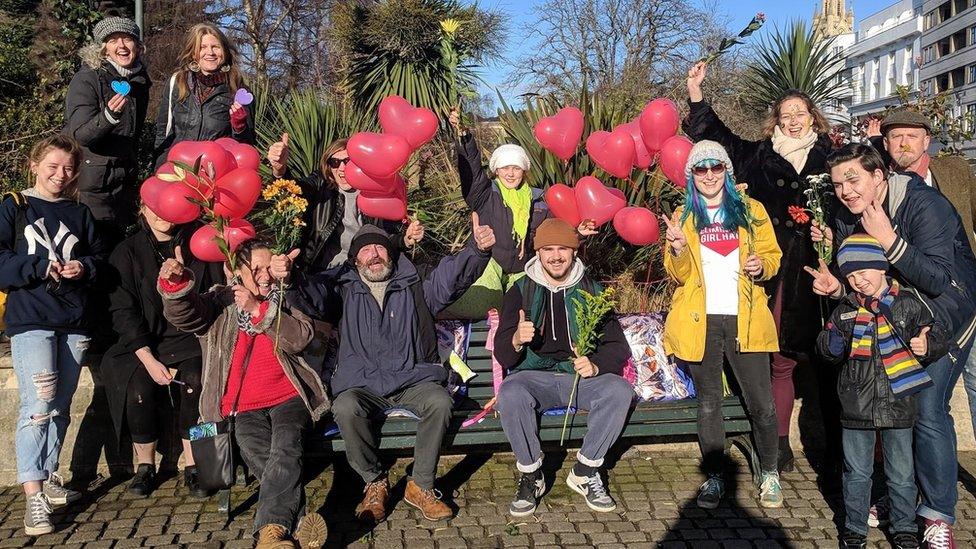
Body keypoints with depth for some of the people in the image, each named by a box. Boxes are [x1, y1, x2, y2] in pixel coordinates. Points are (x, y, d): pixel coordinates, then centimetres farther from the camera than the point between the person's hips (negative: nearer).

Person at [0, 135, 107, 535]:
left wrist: (85, 267, -7)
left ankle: (49, 478, 27)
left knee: (60, 406, 13)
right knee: (38, 403, -15)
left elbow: (101, 257, 13)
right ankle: (33, 497, -15)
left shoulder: (80, 213, 15)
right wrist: (41, 268, -16)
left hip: (75, 322, 5)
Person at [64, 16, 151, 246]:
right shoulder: (87, 79, -11)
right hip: (91, 182, -6)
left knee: (118, 243, 9)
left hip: (124, 181, 6)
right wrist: (109, 115, -37)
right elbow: (80, 135, -20)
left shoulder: (140, 80, 8)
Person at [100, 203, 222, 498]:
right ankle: (145, 466, -3)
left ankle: (193, 467, -15)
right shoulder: (127, 252, 2)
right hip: (144, 344, 0)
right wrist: (149, 360, -14)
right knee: (140, 387, -26)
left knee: (196, 380, -29)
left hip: (191, 340, 0)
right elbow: (123, 311, -3)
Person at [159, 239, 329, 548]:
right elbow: (184, 314, -7)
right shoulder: (220, 301, 14)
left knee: (286, 445, -31)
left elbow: (300, 337, -4)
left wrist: (258, 309, -13)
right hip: (244, 407, 0)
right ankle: (299, 522, -31)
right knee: (254, 450, -31)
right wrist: (176, 283, -27)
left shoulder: (285, 300, 16)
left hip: (288, 397, 0)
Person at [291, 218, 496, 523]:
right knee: (345, 408, -33)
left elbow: (452, 274, 0)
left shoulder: (415, 284, 15)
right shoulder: (343, 288, 14)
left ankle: (421, 485, -15)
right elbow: (311, 292, -4)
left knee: (440, 401, -30)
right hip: (361, 384, 0)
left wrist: (478, 248, -21)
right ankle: (375, 483, -11)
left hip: (413, 378, 0)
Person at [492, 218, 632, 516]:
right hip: (534, 376, -1)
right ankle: (530, 476, -12)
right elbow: (503, 356, -2)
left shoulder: (591, 291, 8)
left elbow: (618, 346, 6)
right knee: (510, 395, -34)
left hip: (581, 376, 2)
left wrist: (595, 365, -17)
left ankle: (584, 472, -11)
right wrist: (516, 340, -27)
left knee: (619, 390, -28)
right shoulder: (521, 292, 4)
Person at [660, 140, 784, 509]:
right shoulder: (683, 217, 9)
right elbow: (679, 275, 4)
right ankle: (714, 478, 20)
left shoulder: (751, 211, 8)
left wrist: (761, 266, -11)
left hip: (745, 321, 0)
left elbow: (773, 256, 11)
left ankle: (769, 475, 18)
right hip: (701, 322, 1)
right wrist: (678, 249, -17)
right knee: (708, 405, 9)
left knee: (762, 403, -1)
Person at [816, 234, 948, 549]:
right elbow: (829, 353, 10)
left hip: (898, 404, -1)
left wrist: (927, 347, -22)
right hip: (856, 406, 2)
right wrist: (832, 343, -12)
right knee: (857, 472, 11)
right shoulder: (846, 309, 3)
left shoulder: (908, 303, -3)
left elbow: (938, 338, 0)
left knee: (901, 474, 10)